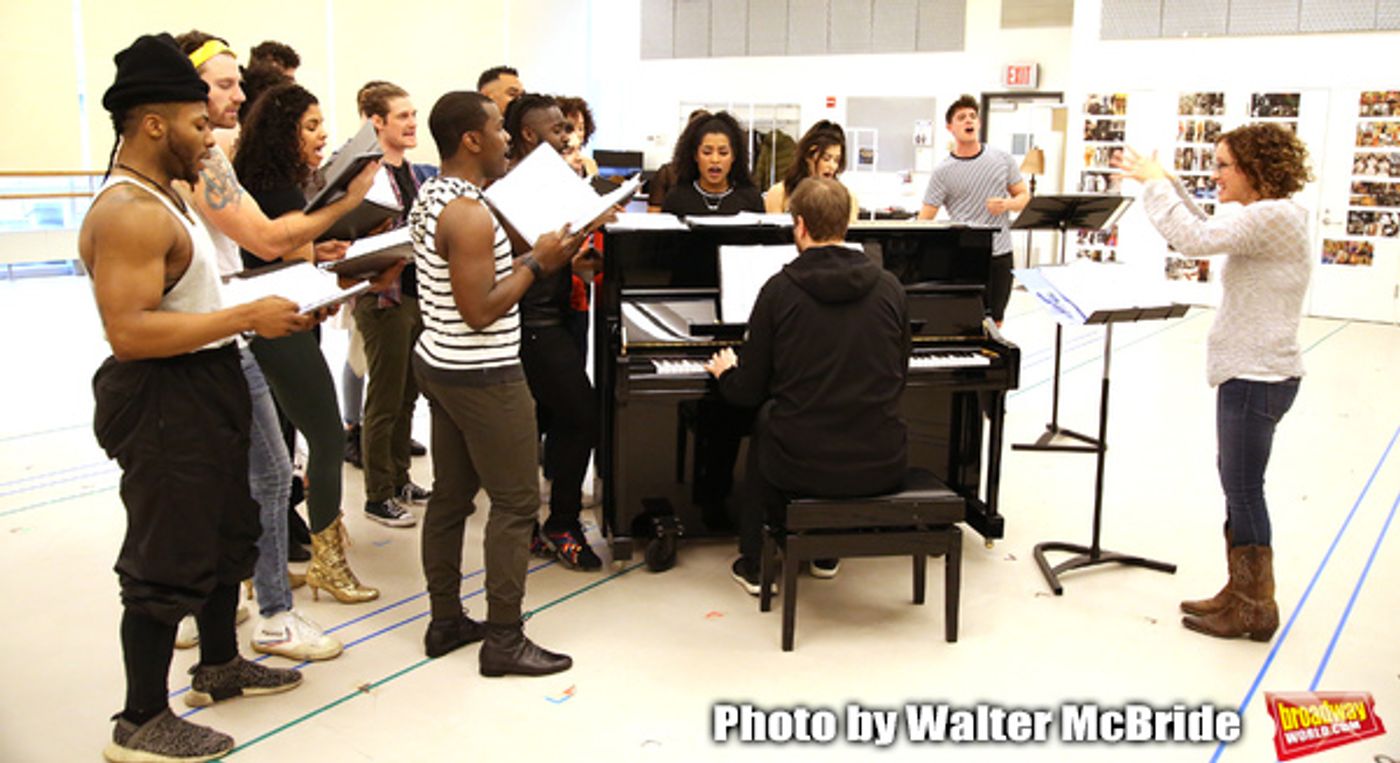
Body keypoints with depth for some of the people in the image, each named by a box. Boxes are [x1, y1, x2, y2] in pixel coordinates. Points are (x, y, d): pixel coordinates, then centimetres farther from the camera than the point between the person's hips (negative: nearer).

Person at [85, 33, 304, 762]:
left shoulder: (164, 196, 13)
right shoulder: (127, 212, -21)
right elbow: (129, 332, -30)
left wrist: (262, 308, 7)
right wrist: (247, 316, -26)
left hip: (206, 390, 11)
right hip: (162, 403, -11)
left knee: (225, 535, 23)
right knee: (167, 561, -1)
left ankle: (219, 666, 41)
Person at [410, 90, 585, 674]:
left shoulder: (432, 196, 10)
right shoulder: (471, 215, -21)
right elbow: (480, 310, -24)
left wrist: (533, 250, 9)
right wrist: (537, 262, -16)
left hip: (439, 363, 10)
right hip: (482, 377, -10)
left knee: (450, 495, 15)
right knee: (516, 503, -2)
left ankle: (446, 621, 26)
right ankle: (503, 640, 5)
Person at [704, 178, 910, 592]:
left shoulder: (779, 289, -7)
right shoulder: (889, 287, 1)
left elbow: (748, 391, -3)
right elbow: (898, 377, 12)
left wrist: (726, 372, 21)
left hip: (802, 464, -2)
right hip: (882, 467, 3)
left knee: (764, 421, 31)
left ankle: (754, 564, 34)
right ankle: (827, 551, 43)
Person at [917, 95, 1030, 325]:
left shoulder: (1002, 159, 6)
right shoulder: (943, 172, -3)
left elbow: (1023, 195, 14)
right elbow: (924, 220, -6)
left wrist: (1007, 204, -10)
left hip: (1000, 255, 3)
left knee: (994, 323, 11)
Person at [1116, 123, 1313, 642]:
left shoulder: (1274, 215, -19)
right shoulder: (1271, 216, 12)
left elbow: (1195, 240, -27)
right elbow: (1207, 233, 23)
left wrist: (1156, 183, -14)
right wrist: (1165, 184, 16)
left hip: (1257, 376, -10)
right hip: (1251, 372, 10)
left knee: (1243, 489, -1)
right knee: (1237, 485, 16)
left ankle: (1255, 610, 10)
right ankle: (1240, 593, 27)